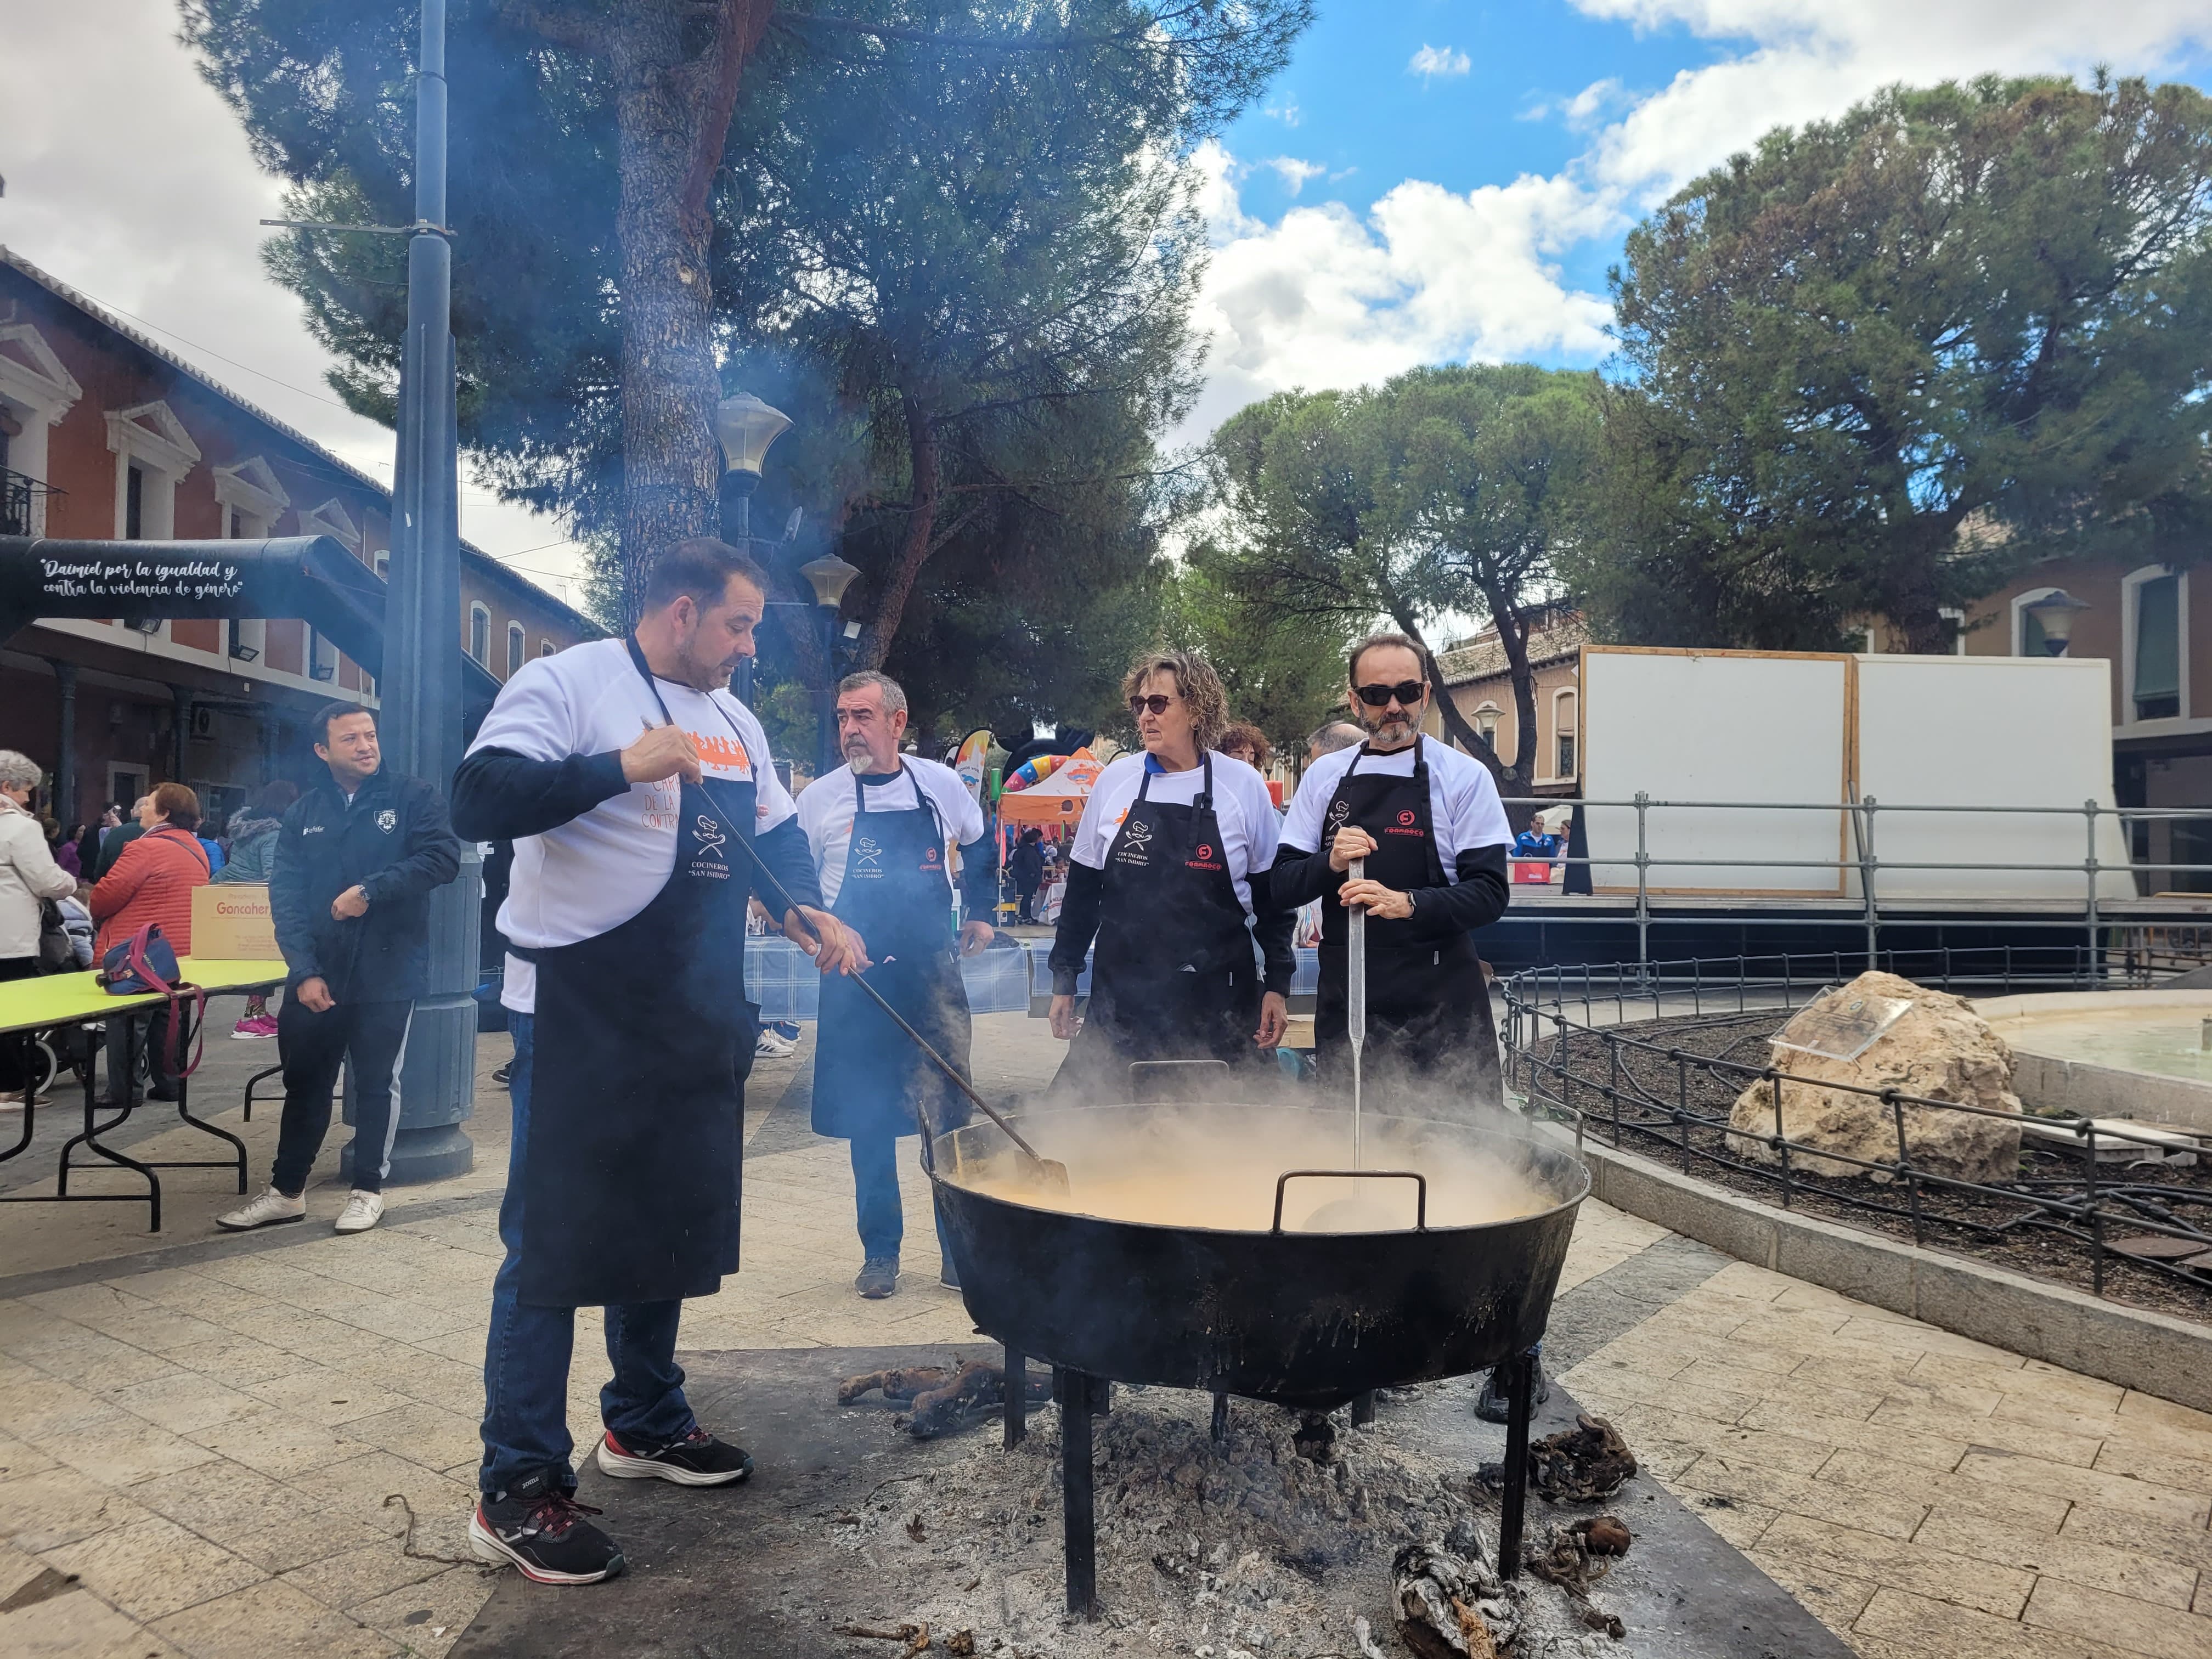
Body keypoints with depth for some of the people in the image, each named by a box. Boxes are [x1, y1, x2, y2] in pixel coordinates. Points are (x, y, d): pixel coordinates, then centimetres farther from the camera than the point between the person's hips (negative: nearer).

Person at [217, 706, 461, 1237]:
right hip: (316, 976, 3)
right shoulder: (302, 814, 7)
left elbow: (443, 858, -14)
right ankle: (287, 1191, 28)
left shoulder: (413, 797, -2)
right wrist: (304, 970, -11)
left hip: (387, 974, -3)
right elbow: (285, 894, 0)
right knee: (305, 1082, 14)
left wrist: (369, 890, -20)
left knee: (376, 1084, 9)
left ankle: (368, 1189, 23)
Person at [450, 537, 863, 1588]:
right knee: (555, 1242, -2)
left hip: (692, 1021, 8)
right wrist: (620, 767, -28)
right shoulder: (568, 683, -10)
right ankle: (517, 1487, 11)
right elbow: (479, 801, -21)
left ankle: (645, 1423, 35)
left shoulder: (734, 722, 14)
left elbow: (776, 835, 22)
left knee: (668, 1225, 17)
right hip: (578, 1015, -8)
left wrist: (808, 910, 3)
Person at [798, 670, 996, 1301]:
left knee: (949, 1113, 1)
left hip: (933, 972, 1)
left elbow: (980, 847, 21)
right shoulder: (819, 798, -1)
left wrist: (980, 914, 17)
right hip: (856, 981, 0)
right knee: (869, 1121, 7)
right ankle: (880, 1253, 21)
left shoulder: (941, 784, 2)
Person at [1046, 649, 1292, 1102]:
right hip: (1121, 1000, 2)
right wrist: (1064, 980, 9)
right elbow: (1083, 890, 10)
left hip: (1216, 1002, -1)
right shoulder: (1115, 780, 3)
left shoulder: (1243, 785, -2)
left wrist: (1277, 985, 1)